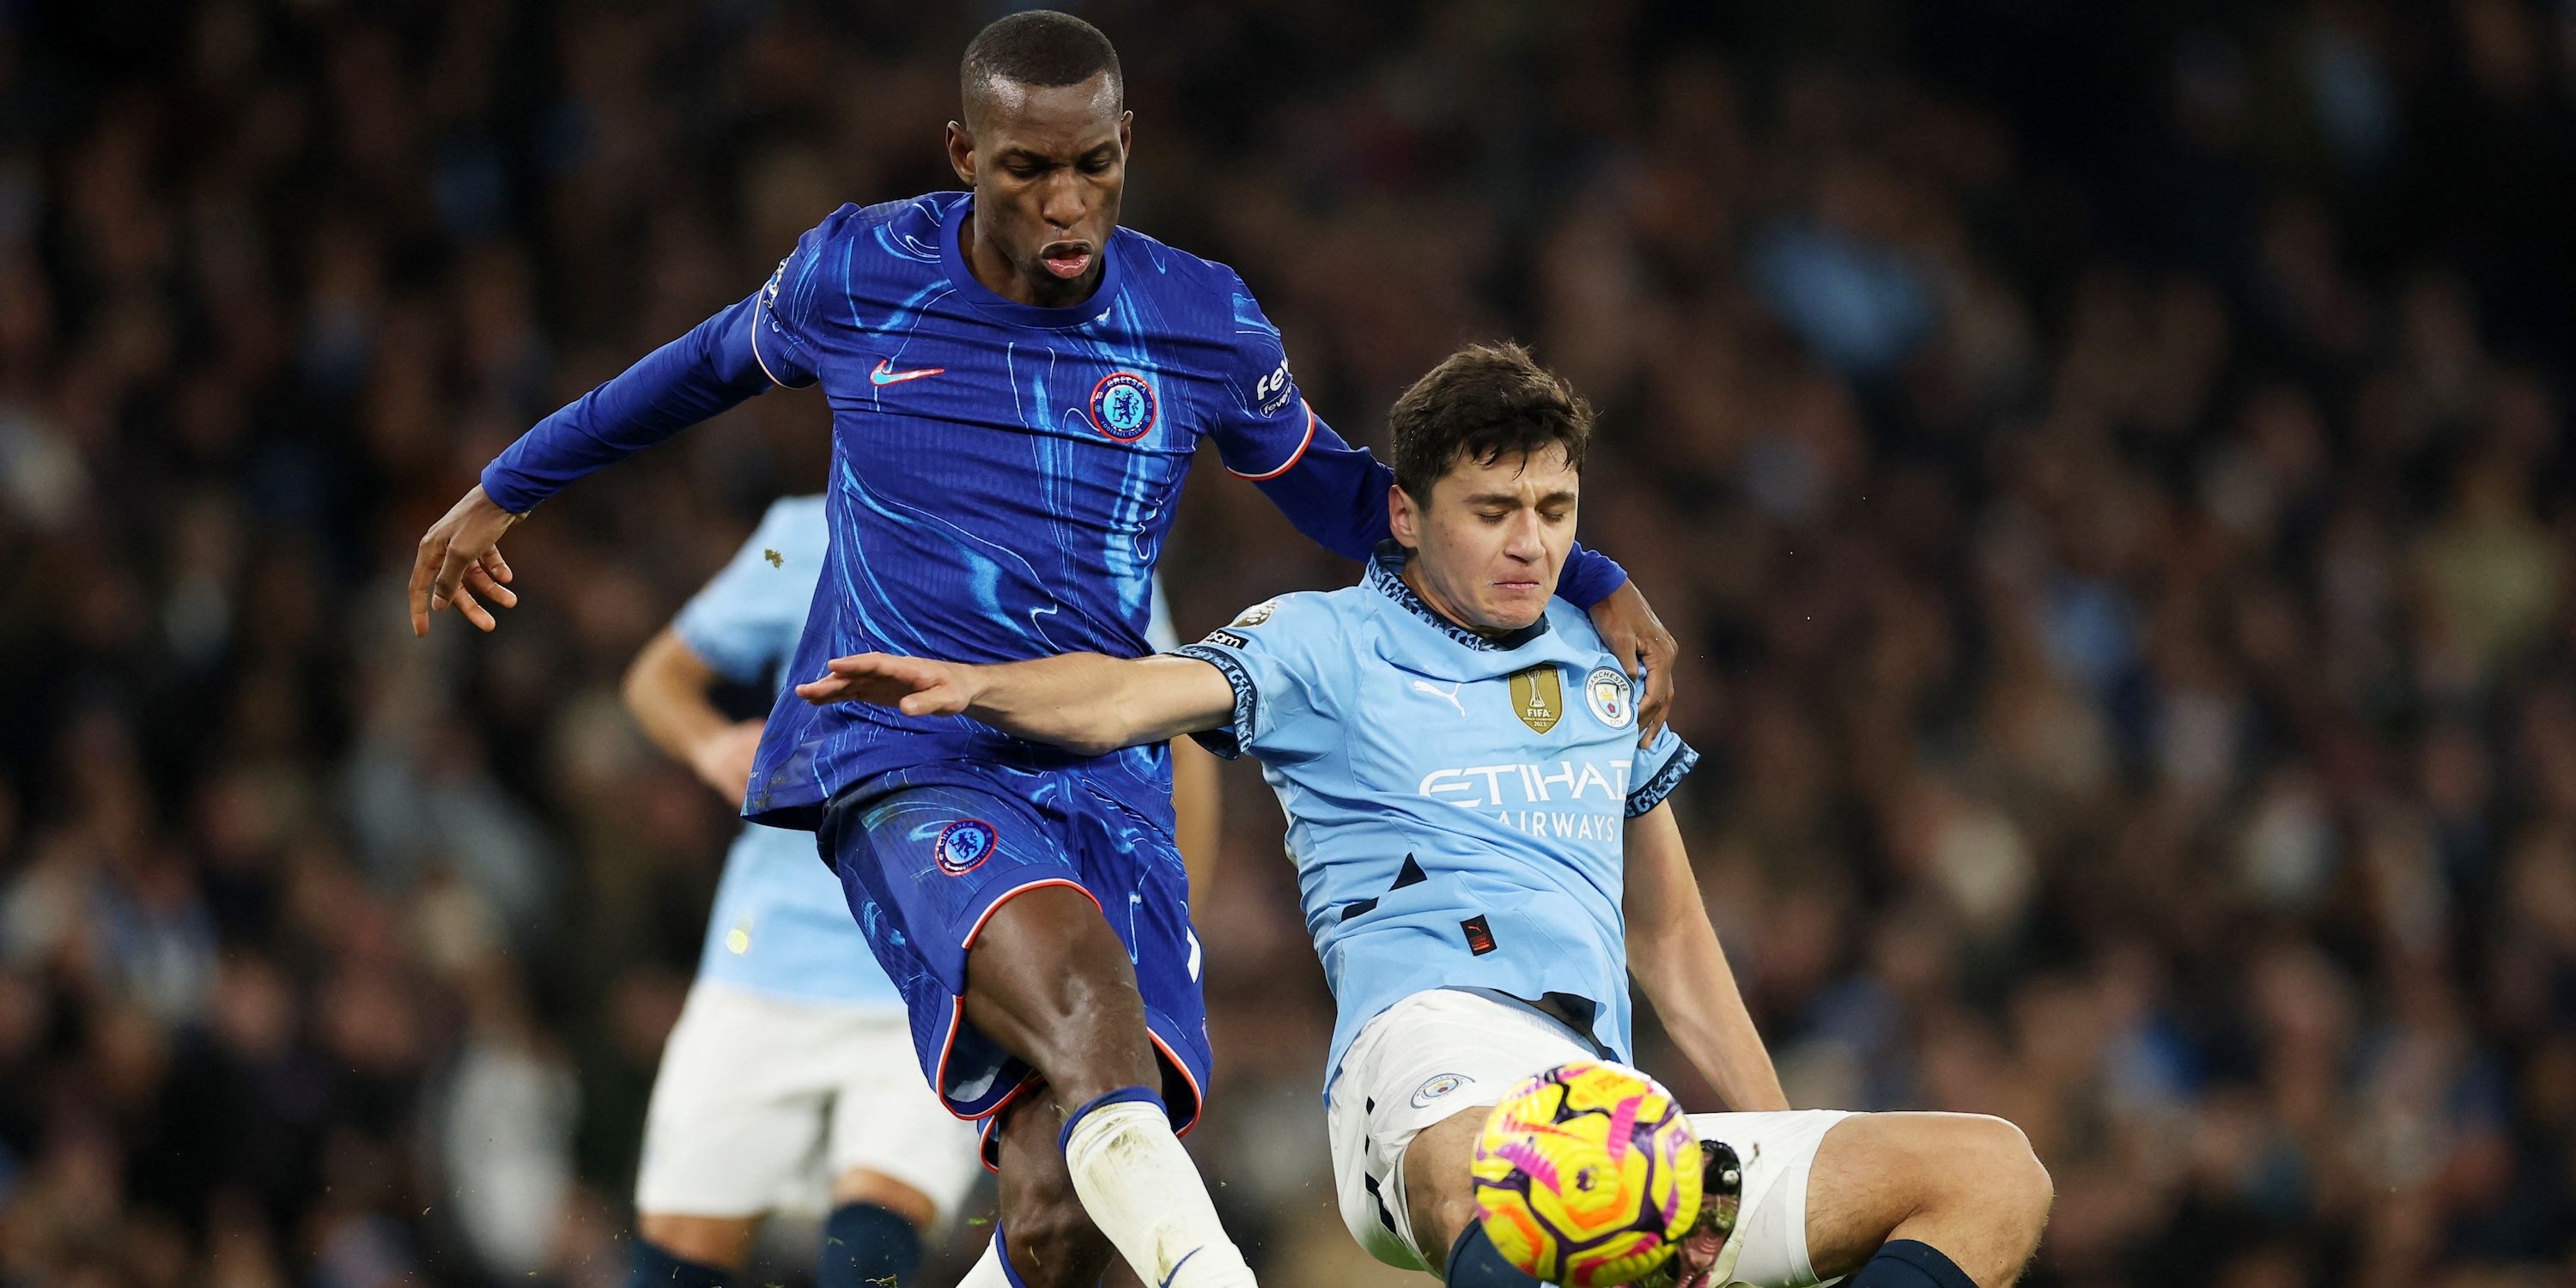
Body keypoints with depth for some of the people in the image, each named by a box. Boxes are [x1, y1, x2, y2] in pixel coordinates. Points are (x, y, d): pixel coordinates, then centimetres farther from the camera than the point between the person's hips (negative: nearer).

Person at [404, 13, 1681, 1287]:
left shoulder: (1204, 326, 4)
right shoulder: (856, 275, 2)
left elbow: (1338, 498, 20)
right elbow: (711, 366, 22)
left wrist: (1587, 582, 12)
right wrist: (506, 488, 35)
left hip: (1103, 786, 2)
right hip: (901, 758, -2)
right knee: (1081, 993, -35)